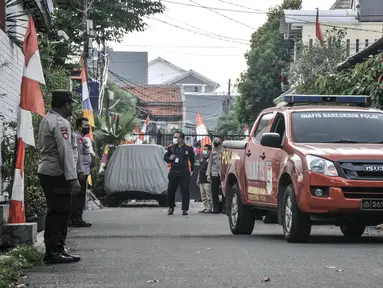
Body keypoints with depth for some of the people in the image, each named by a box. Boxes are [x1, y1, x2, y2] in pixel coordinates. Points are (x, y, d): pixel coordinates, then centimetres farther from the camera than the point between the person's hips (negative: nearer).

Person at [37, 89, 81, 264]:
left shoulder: (47, 119, 17)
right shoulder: (60, 123, -15)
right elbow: (65, 152, -21)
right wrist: (72, 178, -23)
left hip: (46, 171, 10)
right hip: (57, 174, -10)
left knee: (57, 213, 15)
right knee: (59, 213, -8)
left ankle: (57, 250, 20)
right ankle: (53, 252, -7)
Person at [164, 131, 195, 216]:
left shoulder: (188, 148, 2)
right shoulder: (171, 148, 10)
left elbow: (192, 160, 8)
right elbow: (165, 157, 18)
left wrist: (191, 170, 4)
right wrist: (169, 158, -5)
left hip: (184, 173, -3)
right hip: (173, 172, 3)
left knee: (185, 191, -4)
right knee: (170, 191, 3)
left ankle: (185, 209, 2)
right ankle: (171, 208, 19)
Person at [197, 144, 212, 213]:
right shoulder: (203, 159, 20)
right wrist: (198, 179, 23)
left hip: (207, 181, -9)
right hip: (201, 181, 9)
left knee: (208, 195, -8)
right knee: (203, 195, 9)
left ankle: (209, 208, -6)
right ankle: (205, 207, 14)